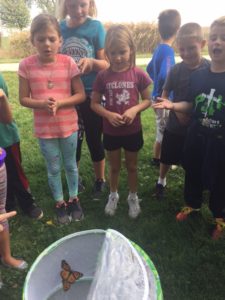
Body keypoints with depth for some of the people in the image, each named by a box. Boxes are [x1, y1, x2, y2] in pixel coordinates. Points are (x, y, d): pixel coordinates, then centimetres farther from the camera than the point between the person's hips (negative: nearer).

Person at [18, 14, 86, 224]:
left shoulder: (68, 62, -9)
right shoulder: (26, 65, -8)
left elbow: (81, 95, -7)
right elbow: (24, 99, -4)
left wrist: (60, 103, -22)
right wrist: (42, 103, -23)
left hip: (68, 126, 0)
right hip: (44, 129, 0)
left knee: (70, 165, 17)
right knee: (53, 169, 14)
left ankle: (73, 199, 38)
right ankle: (59, 203, 35)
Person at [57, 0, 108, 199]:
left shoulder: (96, 26, -7)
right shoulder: (59, 27, 0)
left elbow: (106, 64, -10)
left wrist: (92, 62, -29)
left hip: (92, 94, -2)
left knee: (94, 140, 8)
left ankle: (100, 180, 30)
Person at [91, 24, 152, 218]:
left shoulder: (138, 74, -10)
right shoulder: (103, 76, -9)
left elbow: (147, 100, -3)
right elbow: (94, 103, -3)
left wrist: (134, 109, -22)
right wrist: (108, 114, -21)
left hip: (133, 130, 0)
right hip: (110, 131, 1)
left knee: (132, 166, 17)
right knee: (114, 167, 19)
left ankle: (133, 197, 39)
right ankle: (113, 196, 42)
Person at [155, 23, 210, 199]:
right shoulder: (176, 70, -10)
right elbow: (165, 95, -2)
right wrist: (177, 110, -17)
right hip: (175, 126, 1)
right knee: (167, 159, 16)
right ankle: (161, 182, 43)